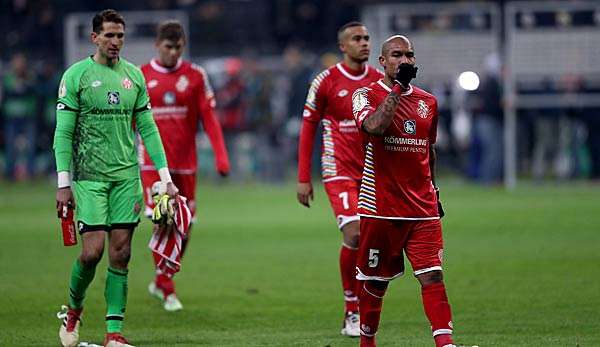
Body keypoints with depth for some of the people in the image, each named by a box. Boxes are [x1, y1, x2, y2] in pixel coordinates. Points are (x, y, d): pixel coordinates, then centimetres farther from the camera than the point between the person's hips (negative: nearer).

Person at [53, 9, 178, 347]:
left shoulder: (134, 75, 10)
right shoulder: (76, 75, -3)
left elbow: (148, 128, 13)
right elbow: (63, 133, -3)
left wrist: (166, 177, 8)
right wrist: (64, 184, -8)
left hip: (127, 176, 4)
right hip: (89, 176, -4)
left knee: (121, 254, -1)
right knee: (93, 250, -10)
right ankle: (74, 310, 17)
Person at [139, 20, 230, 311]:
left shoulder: (195, 76, 3)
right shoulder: (140, 77, 1)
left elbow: (209, 118, 2)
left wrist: (221, 156, -7)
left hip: (185, 163, 2)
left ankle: (159, 282, 26)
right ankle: (167, 291, -3)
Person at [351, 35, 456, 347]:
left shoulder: (427, 102, 13)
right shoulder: (366, 95, -2)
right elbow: (374, 127, -25)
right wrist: (398, 87, -20)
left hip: (423, 209, 3)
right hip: (380, 207, -3)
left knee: (433, 275, -11)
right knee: (376, 281, 7)